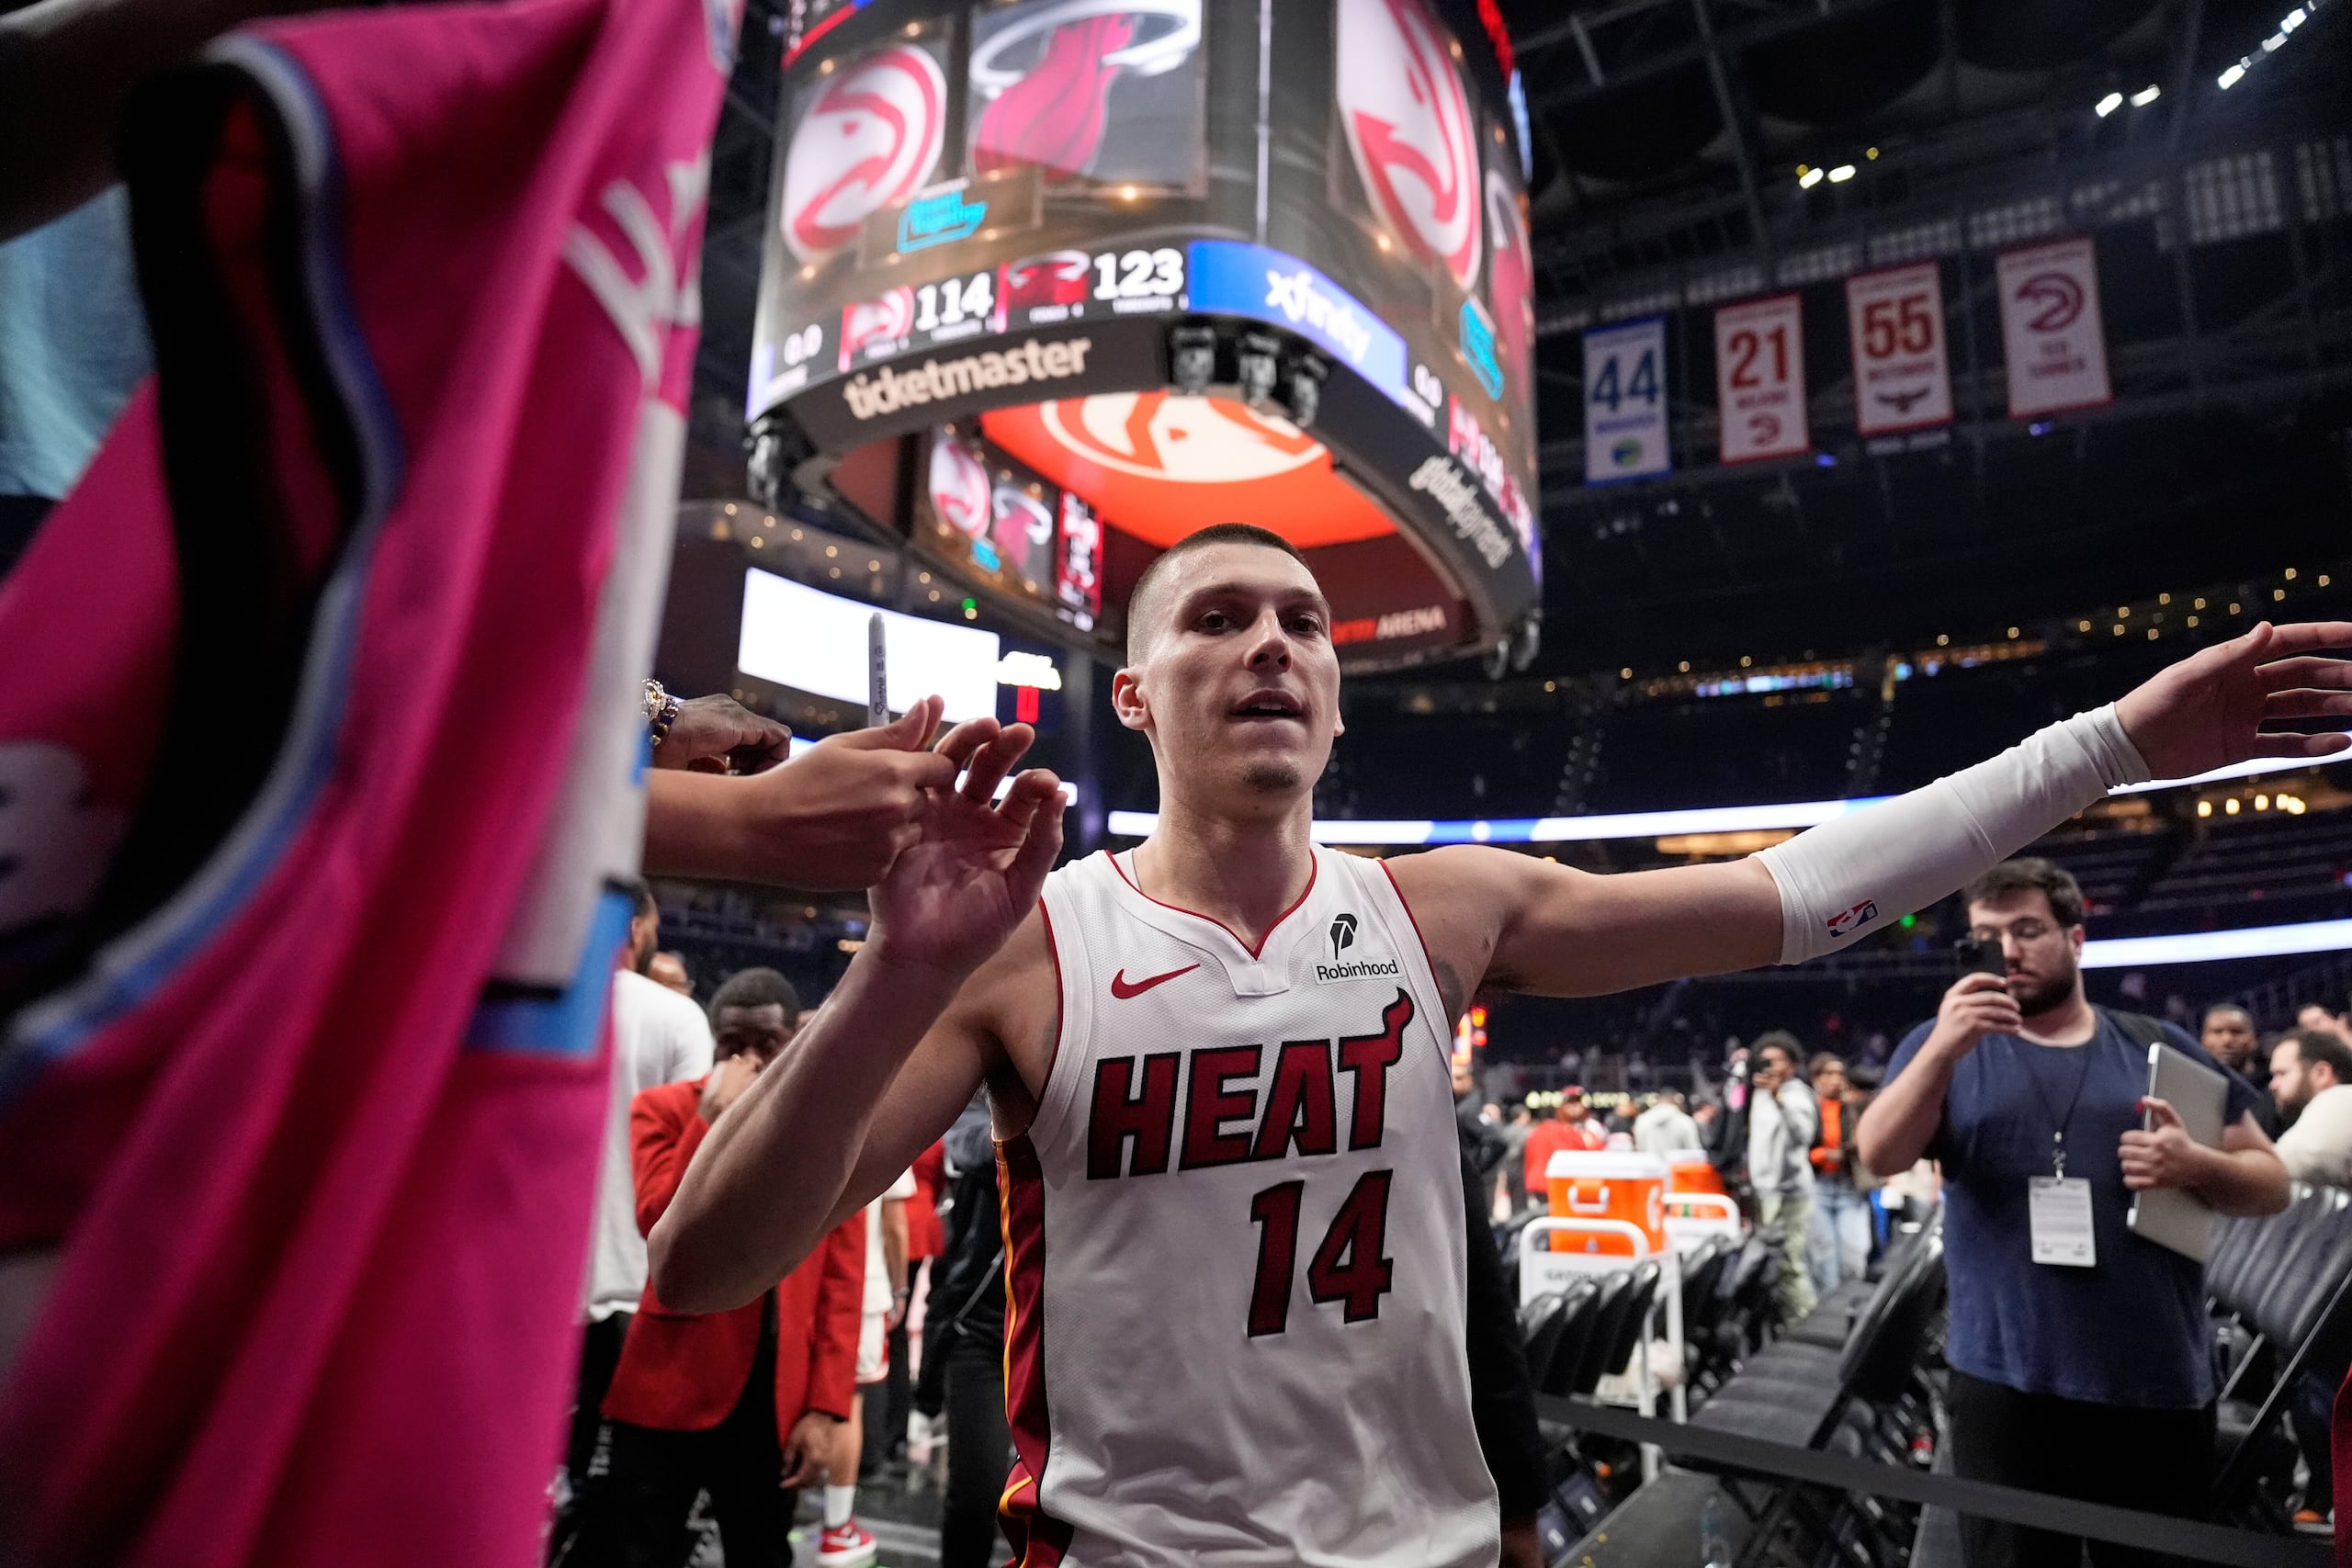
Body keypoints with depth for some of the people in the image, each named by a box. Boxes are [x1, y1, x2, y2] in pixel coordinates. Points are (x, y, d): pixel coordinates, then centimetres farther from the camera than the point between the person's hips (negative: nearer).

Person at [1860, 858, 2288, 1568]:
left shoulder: (2161, 1048, 8)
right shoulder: (1943, 1044, 2)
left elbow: (2271, 1182, 10)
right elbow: (1880, 1158, -13)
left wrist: (2195, 1166, -13)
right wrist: (1943, 1049, -27)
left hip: (2162, 1386, 2)